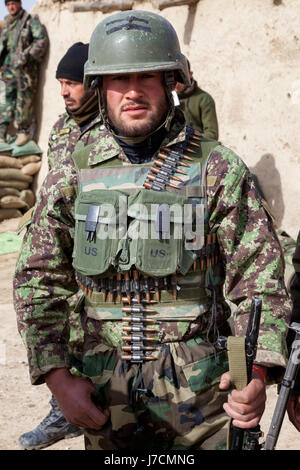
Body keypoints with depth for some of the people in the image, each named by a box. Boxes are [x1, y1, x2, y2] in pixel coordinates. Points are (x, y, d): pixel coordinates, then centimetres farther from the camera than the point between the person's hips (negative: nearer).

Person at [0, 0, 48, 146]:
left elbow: (42, 40, -12)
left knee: (24, 98, -6)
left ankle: (24, 131, 1)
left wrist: (26, 55, -19)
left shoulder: (31, 20, -3)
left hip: (26, 66, -6)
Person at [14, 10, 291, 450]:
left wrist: (257, 373, -21)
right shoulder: (71, 177, 1)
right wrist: (58, 378, -6)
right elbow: (39, 284, 4)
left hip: (202, 398, -2)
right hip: (104, 399, 2)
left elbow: (260, 284, -6)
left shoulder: (220, 171, -5)